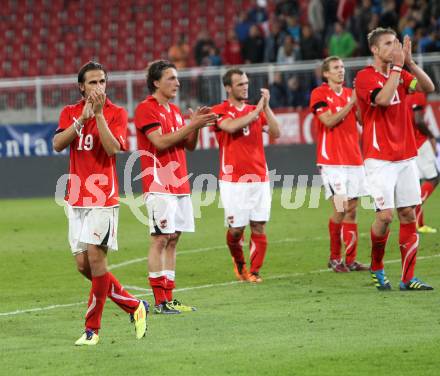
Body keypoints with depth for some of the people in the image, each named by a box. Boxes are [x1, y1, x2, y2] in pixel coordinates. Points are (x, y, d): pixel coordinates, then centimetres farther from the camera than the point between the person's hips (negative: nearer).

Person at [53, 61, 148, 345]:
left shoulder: (116, 113, -2)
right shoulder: (70, 113, 10)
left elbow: (113, 148, -16)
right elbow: (58, 144, -6)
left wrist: (99, 113, -18)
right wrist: (82, 119, -15)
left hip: (103, 197, -5)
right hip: (76, 198, 5)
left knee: (95, 257, -12)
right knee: (83, 265, 4)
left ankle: (93, 328, -4)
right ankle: (134, 306, 19)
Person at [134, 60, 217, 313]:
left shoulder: (175, 111, 18)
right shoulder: (146, 109, -8)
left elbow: (189, 145, 17)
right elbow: (160, 142, -17)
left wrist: (196, 125, -2)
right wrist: (191, 125, -17)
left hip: (180, 185, 8)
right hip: (159, 185, -8)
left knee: (173, 240, 7)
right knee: (160, 240, -9)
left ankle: (169, 298, 9)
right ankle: (160, 301, -9)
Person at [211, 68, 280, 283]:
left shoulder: (256, 110, 14)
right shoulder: (220, 111, 0)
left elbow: (275, 133, 2)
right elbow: (231, 127, -21)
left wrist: (266, 107, -7)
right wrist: (257, 110, -15)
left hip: (259, 178, 4)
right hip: (233, 180, -4)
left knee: (259, 227, -2)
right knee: (236, 229, -2)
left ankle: (255, 271, 4)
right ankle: (239, 262, 25)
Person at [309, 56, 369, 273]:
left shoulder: (350, 93, 13)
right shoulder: (319, 94, -3)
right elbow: (329, 121, -14)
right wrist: (351, 103, -15)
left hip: (354, 159, 6)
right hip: (332, 160, -6)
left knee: (351, 209, 4)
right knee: (340, 208, -11)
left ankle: (350, 260, 7)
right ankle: (334, 258, 2)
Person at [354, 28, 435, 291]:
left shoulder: (400, 75, 12)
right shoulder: (365, 77, -6)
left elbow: (429, 87, -1)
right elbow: (384, 99, -23)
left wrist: (409, 62, -10)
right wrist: (397, 66, -17)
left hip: (406, 157, 6)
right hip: (380, 158, -6)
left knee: (408, 214, 1)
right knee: (386, 215, -12)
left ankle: (408, 278, 4)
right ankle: (376, 268, 12)